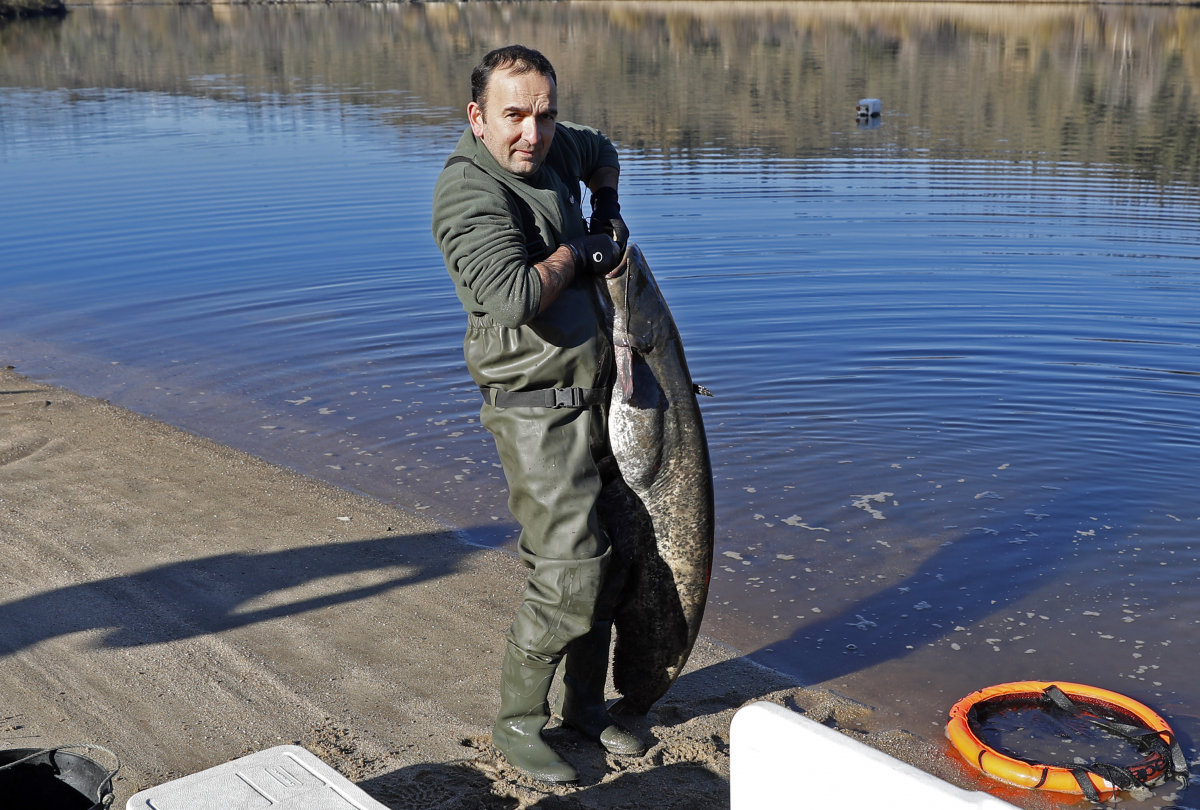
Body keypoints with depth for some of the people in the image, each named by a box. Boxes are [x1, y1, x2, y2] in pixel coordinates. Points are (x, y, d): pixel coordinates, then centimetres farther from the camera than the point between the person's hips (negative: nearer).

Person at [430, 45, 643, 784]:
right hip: (539, 411, -8)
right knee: (569, 576, -11)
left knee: (609, 558, 13)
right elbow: (512, 296, -33)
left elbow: (602, 152, 32)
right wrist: (575, 253, -17)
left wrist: (608, 211, 16)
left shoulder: (552, 148, 7)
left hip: (601, 393, 8)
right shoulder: (469, 192, -19)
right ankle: (517, 723, 10)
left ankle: (585, 702, 31)